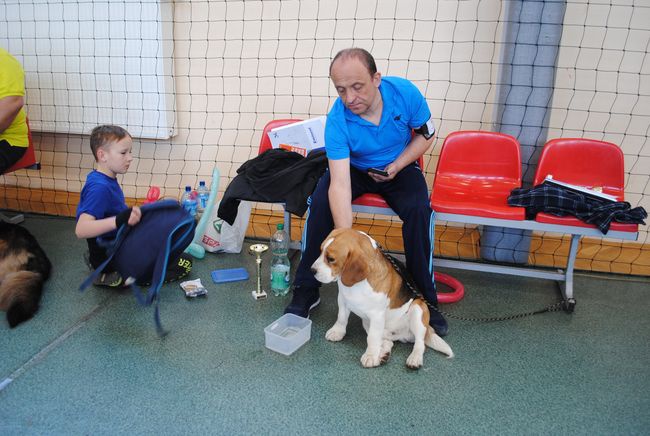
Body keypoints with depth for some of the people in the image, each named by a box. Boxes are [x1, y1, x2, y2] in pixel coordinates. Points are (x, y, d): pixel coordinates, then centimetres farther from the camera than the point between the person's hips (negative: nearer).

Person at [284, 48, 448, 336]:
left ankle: (425, 298, -12)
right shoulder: (337, 120, -28)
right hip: (353, 168, 0)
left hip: (399, 167, 1)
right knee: (321, 202, -27)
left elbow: (426, 133, -4)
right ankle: (306, 290, -10)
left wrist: (397, 165, -20)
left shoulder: (405, 92, -23)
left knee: (418, 209, -29)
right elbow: (340, 184, -36)